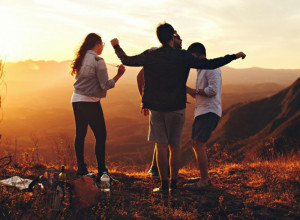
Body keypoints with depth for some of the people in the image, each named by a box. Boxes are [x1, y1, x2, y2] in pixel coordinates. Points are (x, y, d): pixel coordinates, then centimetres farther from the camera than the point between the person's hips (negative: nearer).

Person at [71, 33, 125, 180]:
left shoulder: (81, 59, 10)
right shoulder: (97, 60, -12)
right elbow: (105, 85, -14)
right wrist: (119, 75, -6)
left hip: (76, 100, 8)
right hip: (90, 102, -7)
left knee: (80, 134, 12)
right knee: (100, 136, -1)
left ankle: (81, 168, 18)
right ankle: (101, 171, -2)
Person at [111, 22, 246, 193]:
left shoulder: (150, 55, -2)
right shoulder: (182, 56, -8)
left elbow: (127, 60, 13)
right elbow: (210, 64, -12)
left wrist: (116, 46, 31)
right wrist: (234, 56, -4)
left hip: (156, 107, 1)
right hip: (176, 107, -1)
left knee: (161, 145, 3)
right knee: (175, 146, 10)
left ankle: (164, 185, 5)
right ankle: (174, 182, 17)